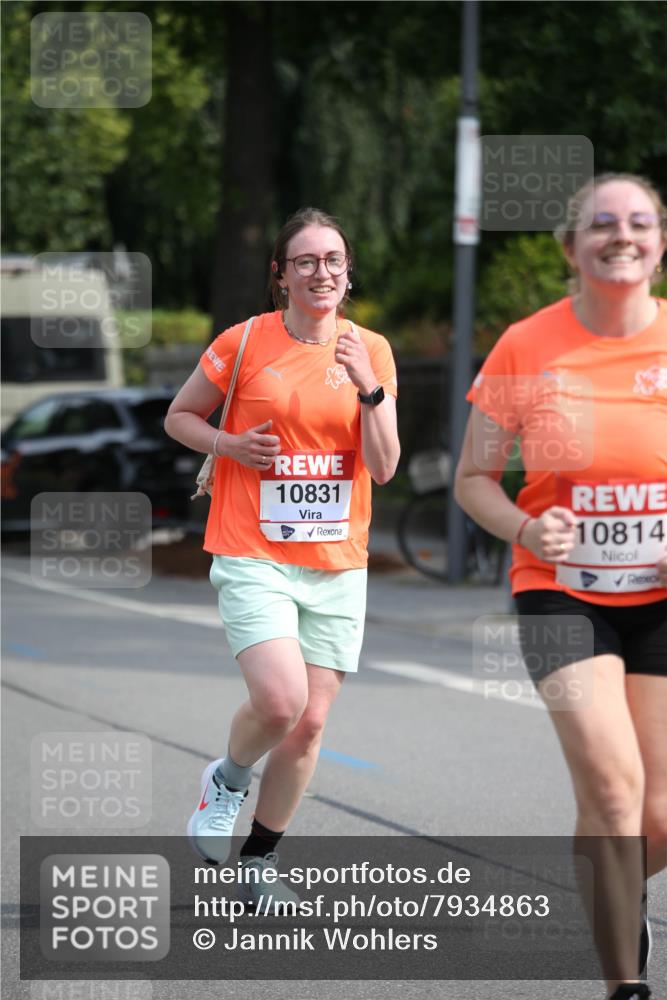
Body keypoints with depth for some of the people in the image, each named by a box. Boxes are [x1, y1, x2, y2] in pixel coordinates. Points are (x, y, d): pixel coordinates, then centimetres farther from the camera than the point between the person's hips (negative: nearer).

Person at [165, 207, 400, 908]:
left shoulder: (371, 350, 3)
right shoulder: (245, 343, -3)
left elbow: (383, 467, -2)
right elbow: (179, 417, 9)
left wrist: (368, 389, -17)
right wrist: (230, 445, -10)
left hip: (338, 566, 3)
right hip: (253, 557, -3)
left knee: (310, 723, 2)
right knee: (280, 700, -22)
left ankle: (258, 864, 19)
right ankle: (228, 780, 11)